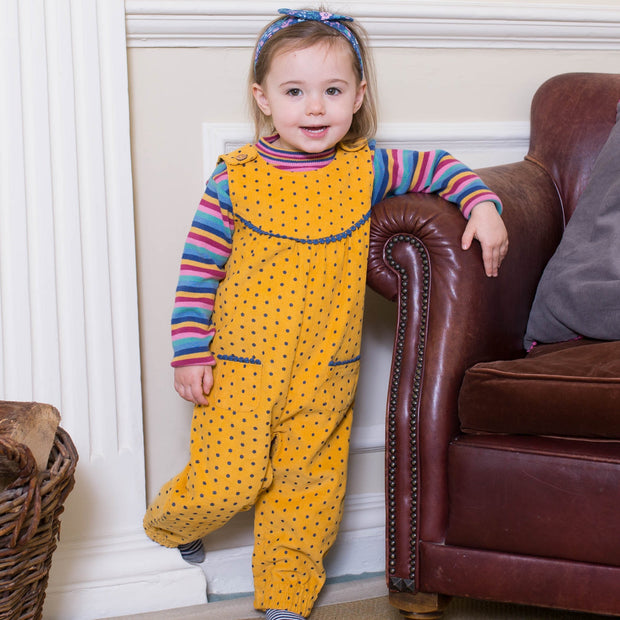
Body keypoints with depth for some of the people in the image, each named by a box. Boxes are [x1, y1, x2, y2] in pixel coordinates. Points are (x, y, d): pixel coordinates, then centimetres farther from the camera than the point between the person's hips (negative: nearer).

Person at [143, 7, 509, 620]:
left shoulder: (364, 171, 1)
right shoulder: (236, 179, -7)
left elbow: (437, 166, 15)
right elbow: (197, 269, -3)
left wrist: (482, 205, -1)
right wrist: (190, 353, -5)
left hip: (324, 377, 3)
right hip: (241, 370, -3)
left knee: (307, 490, 9)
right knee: (228, 483, -3)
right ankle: (170, 521, 30)